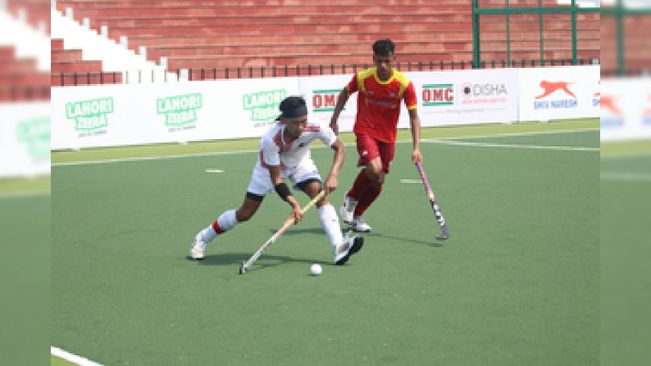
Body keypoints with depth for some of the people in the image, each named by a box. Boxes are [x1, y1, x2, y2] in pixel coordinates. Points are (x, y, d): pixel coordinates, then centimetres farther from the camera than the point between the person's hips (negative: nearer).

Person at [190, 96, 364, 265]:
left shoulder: (316, 128, -36)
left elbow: (340, 148, -21)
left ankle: (339, 248, -31)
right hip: (270, 167, -2)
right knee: (245, 213, 2)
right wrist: (293, 203, -45)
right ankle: (203, 238, 24)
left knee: (320, 194, -25)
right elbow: (276, 179, -33)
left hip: (300, 163, 2)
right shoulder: (270, 139, -40)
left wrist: (333, 175, -38)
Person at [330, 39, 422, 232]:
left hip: (388, 136, 2)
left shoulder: (404, 84, -15)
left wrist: (416, 148, -20)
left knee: (377, 183, 7)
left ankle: (355, 217, 29)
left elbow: (414, 117, -12)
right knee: (374, 169, -26)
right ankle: (351, 198, 3)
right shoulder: (362, 78, -14)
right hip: (365, 131, -2)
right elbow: (345, 93, 8)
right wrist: (334, 120, 7)